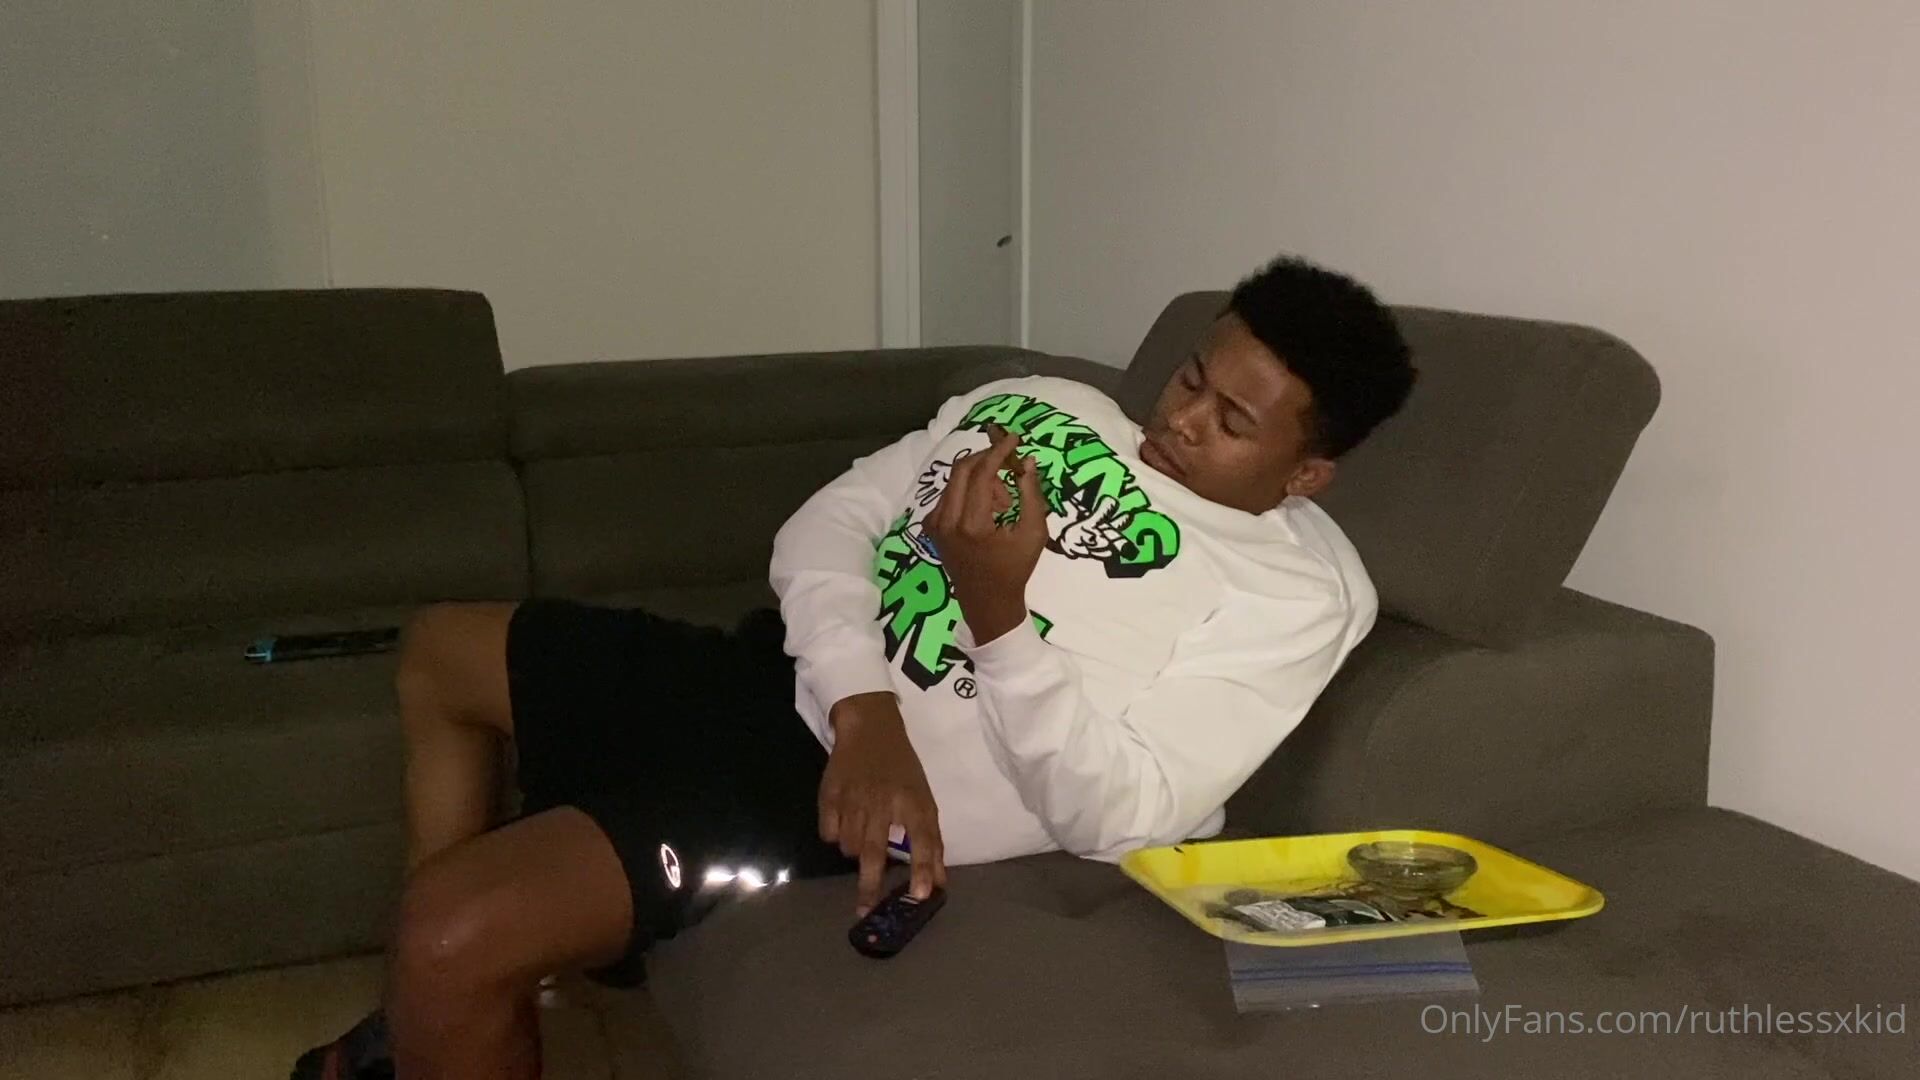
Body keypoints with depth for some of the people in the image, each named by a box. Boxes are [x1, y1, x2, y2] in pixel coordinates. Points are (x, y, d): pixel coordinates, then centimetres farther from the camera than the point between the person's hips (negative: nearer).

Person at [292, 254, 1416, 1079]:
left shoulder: (1299, 592, -10)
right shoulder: (1047, 407, 6)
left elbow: (1118, 816, -18)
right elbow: (828, 522, 0)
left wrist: (999, 615, -30)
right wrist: (867, 708, -18)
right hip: (777, 670, 8)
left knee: (458, 929, -22)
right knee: (440, 649, 23)